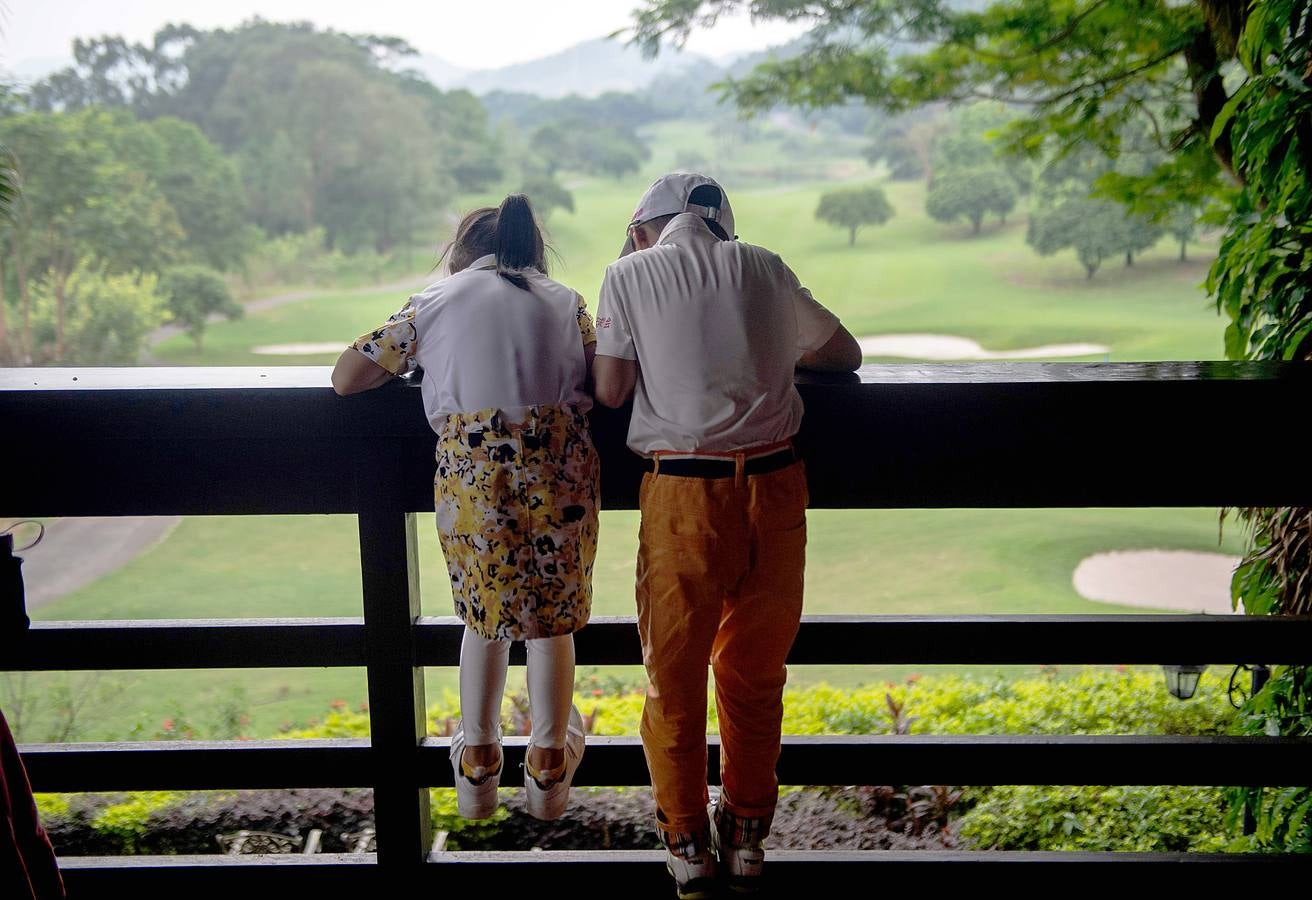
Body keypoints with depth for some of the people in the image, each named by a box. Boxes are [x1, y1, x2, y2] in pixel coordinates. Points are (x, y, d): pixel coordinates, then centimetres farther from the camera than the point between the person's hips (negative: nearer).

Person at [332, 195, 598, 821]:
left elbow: (345, 378, 9)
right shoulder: (565, 301, 15)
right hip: (560, 470, 1)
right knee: (552, 617, 15)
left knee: (485, 614, 20)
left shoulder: (436, 301, 11)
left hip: (472, 471, 0)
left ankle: (477, 763, 27)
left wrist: (409, 359, 27)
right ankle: (548, 765, 25)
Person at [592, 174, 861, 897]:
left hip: (683, 492, -3)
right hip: (774, 484, 3)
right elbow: (846, 354, 17)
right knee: (755, 670, 17)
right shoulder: (764, 267, 9)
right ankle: (747, 837, 30)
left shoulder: (631, 274, 1)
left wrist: (623, 281, 12)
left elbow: (610, 390, -2)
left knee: (674, 673, 14)